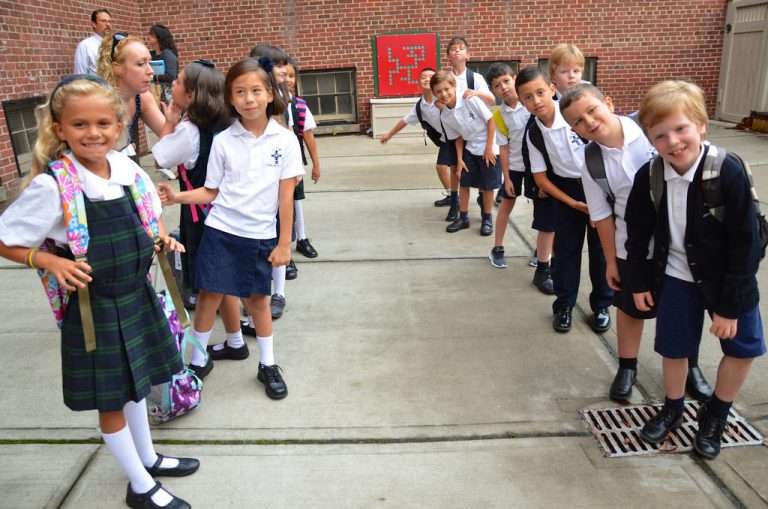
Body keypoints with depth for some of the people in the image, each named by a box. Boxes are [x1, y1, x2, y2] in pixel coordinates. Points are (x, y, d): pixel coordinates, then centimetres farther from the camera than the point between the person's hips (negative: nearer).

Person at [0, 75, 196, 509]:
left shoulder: (129, 169, -5)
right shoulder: (51, 185, -19)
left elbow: (150, 215, 15)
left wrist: (161, 238, -3)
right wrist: (51, 261, -23)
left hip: (137, 294, 5)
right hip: (95, 306, -5)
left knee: (136, 383, 23)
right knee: (112, 400, 11)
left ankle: (147, 457, 45)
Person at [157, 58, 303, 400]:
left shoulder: (285, 140, -5)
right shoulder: (223, 141, -2)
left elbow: (286, 197, -5)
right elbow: (212, 192, 2)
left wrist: (283, 244, -4)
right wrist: (177, 197, -14)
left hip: (260, 235, 0)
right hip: (221, 230, 1)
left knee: (257, 298, 11)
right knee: (209, 295, 4)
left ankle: (268, 365, 28)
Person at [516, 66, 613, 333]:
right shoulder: (533, 133, -8)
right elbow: (540, 177, -2)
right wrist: (573, 203, -6)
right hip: (567, 190, 3)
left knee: (600, 247, 5)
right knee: (565, 248, 6)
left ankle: (601, 305, 24)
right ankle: (564, 305, 22)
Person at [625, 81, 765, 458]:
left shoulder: (728, 171, -24)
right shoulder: (649, 177, -14)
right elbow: (637, 232, 1)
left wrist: (729, 304, -17)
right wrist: (638, 282, 3)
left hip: (727, 277, -1)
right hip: (677, 275, 2)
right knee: (673, 348, 9)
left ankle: (715, 415, 35)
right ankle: (672, 409, 36)